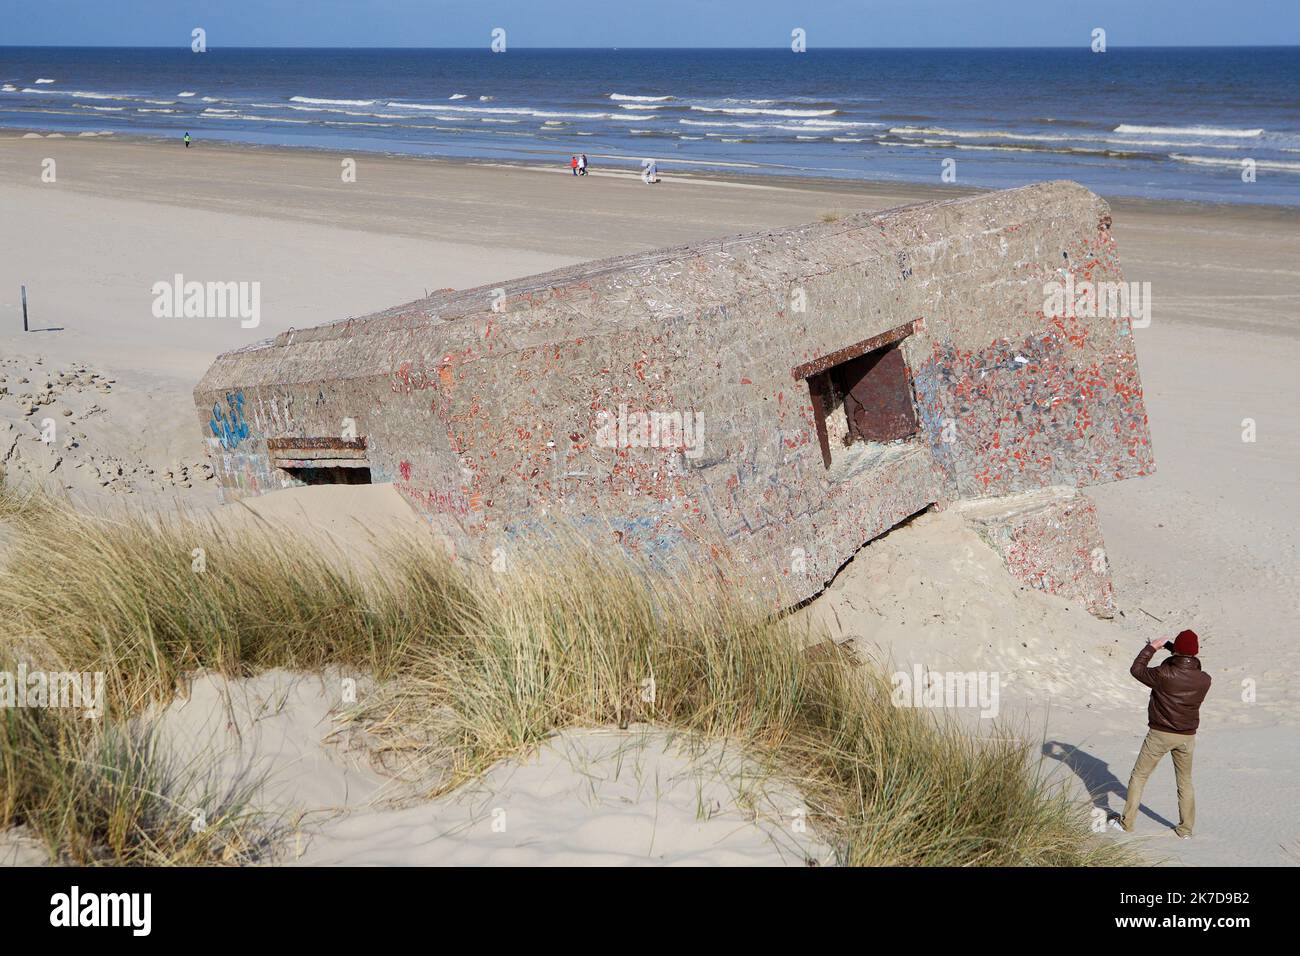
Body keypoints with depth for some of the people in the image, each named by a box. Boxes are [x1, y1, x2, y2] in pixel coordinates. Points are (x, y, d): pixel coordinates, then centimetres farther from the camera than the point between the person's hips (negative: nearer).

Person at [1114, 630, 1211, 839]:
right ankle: (1186, 829, 23)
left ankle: (1127, 823, 14)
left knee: (1139, 776, 11)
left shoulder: (1164, 674, -20)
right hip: (1187, 736, 3)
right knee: (1185, 782, 19)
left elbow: (1136, 669, -5)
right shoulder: (1204, 680, -9)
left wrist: (1151, 648, 5)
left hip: (1160, 734, -3)